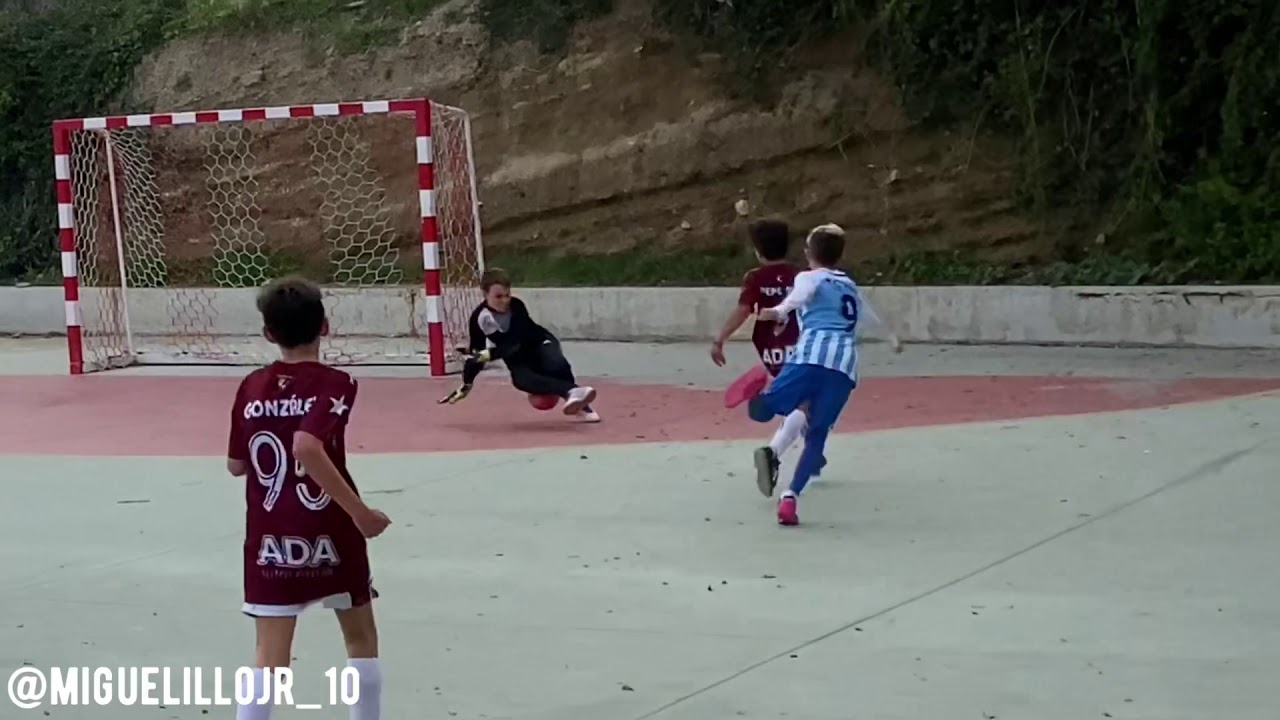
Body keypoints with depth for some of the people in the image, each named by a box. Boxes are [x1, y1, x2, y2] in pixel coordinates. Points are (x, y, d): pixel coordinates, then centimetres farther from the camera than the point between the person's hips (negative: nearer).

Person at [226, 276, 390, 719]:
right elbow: (308, 448, -27)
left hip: (269, 540, 3)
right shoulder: (334, 384, -10)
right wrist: (359, 512, -23)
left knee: (270, 657, 0)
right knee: (361, 638, 19)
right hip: (329, 535, -3)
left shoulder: (251, 388, 3)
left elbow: (236, 465, 10)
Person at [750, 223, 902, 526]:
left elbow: (799, 297, -10)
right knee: (817, 434, 6)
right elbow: (871, 316, 52)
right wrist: (892, 339, 71)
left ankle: (802, 406, -26)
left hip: (813, 355, -4)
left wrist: (778, 311, -29)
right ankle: (790, 497, -6)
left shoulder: (808, 278, 16)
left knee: (760, 409, -5)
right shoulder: (850, 286, 32)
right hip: (846, 363, 4)